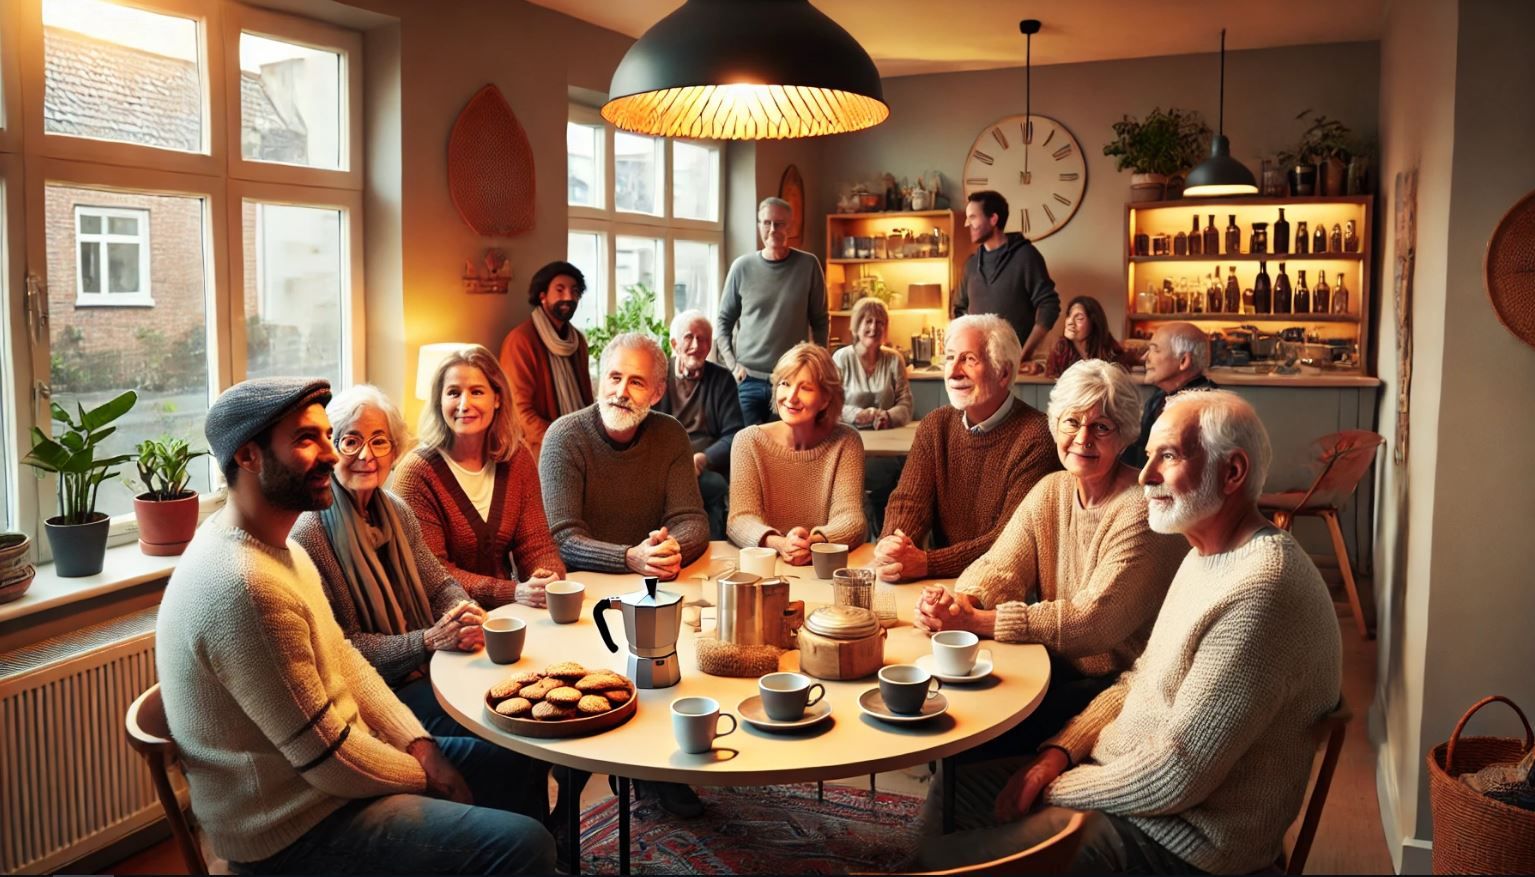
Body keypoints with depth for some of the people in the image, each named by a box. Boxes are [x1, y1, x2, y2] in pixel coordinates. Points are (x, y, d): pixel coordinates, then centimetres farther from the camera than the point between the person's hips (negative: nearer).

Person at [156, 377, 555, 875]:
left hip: (330, 766, 10)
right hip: (294, 827, -10)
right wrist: (424, 776, -8)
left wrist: (419, 744, -1)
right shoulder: (246, 588, -29)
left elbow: (345, 661, 11)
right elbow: (330, 761, -25)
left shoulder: (277, 546, 5)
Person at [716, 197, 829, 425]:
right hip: (748, 380, 1)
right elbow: (724, 321, 9)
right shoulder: (742, 267, 2)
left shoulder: (808, 265, 1)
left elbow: (820, 322, 6)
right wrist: (732, 364, -2)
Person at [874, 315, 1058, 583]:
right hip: (942, 582, 5)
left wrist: (927, 563, -28)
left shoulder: (1035, 438, -14)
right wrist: (891, 546, -23)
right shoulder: (935, 426, 7)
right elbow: (908, 501, 1)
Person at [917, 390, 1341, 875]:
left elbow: (1174, 778, -26)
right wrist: (1060, 751, -1)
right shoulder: (1207, 557, 7)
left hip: (1174, 835, -9)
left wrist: (1057, 789, -12)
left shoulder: (1259, 592, -27)